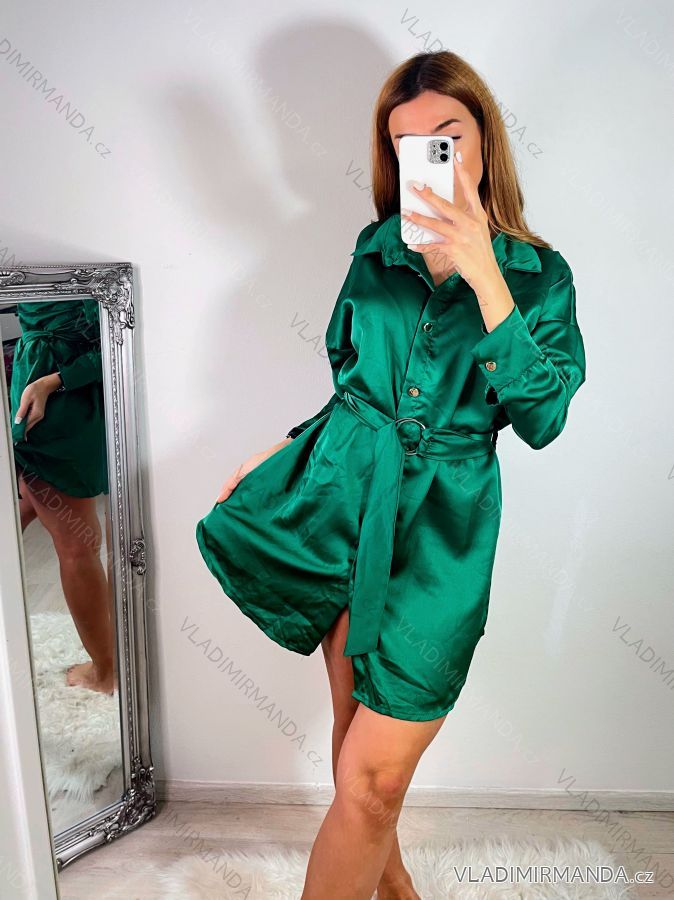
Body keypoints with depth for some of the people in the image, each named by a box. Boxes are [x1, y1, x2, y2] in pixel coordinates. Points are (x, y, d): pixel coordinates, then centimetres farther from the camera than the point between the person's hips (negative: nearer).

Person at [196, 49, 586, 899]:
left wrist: (483, 276, -20)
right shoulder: (378, 248, 7)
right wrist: (285, 446, 7)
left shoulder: (540, 274, 1)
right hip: (341, 492, 3)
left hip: (439, 525, -2)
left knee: (374, 776, -2)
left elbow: (540, 417, -13)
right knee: (357, 715, 16)